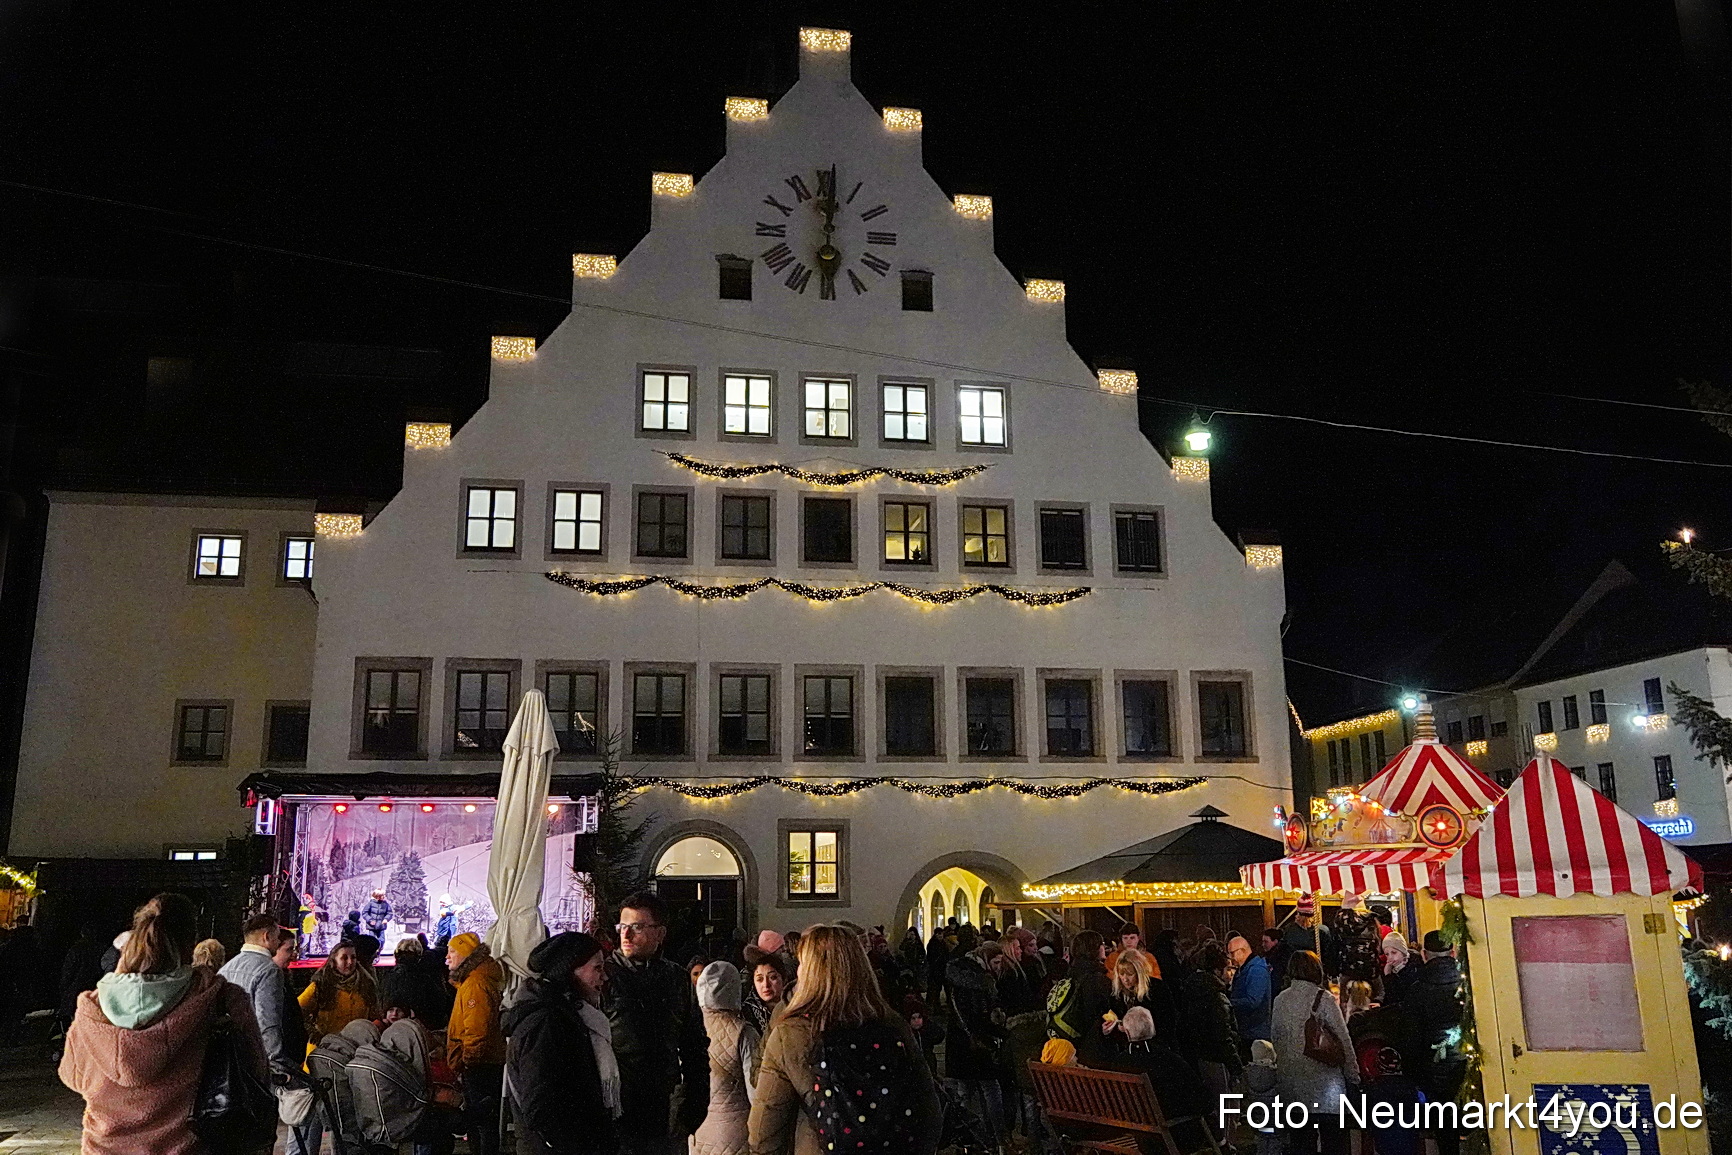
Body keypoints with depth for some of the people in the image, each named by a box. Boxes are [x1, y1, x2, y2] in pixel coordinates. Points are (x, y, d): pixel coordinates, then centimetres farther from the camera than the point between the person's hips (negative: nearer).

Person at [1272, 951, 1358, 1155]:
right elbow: (1343, 1040, -6)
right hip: (1322, 1080, -4)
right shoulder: (1323, 998, -8)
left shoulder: (1280, 1000, 6)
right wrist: (1353, 1076, 2)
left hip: (1290, 1080, 5)